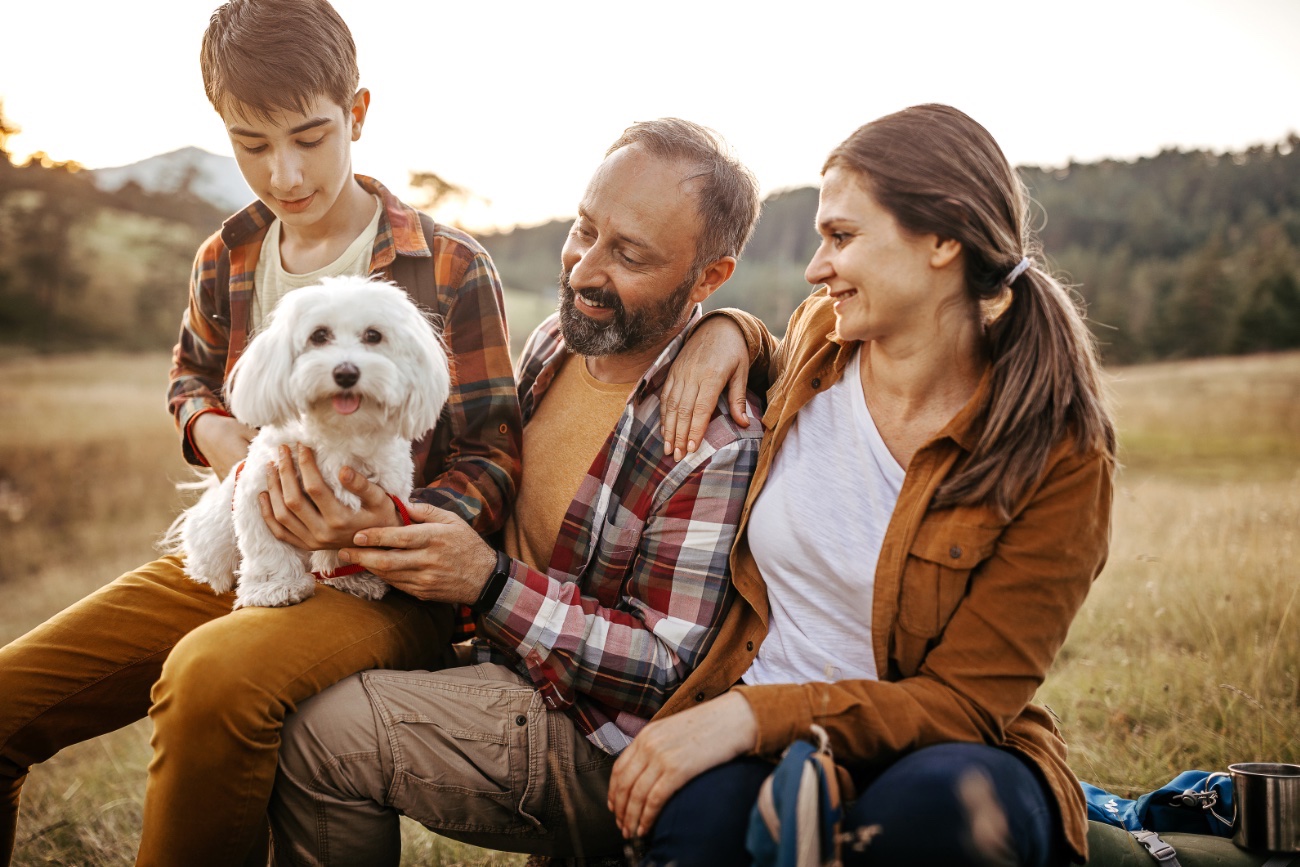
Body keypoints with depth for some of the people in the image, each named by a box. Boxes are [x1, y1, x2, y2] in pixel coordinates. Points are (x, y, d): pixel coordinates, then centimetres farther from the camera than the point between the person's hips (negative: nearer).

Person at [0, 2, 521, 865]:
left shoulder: (450, 270, -7)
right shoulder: (225, 262, 10)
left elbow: (491, 455, -5)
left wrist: (394, 523, -26)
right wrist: (208, 427, 3)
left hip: (380, 582, -6)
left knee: (214, 673, -38)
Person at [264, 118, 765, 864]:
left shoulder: (715, 441, -24)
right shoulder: (556, 339, 1)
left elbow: (670, 671, -22)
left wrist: (490, 582, -27)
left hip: (596, 748, -8)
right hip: (504, 671, 8)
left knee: (318, 733, -20)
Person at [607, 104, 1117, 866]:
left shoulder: (1057, 452, -11)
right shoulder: (819, 337, 3)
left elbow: (965, 701, -12)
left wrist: (756, 713, -24)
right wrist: (728, 330, 6)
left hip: (925, 755, -1)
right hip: (749, 745, 2)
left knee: (935, 801, -37)